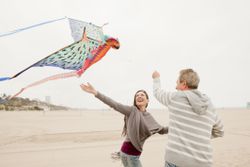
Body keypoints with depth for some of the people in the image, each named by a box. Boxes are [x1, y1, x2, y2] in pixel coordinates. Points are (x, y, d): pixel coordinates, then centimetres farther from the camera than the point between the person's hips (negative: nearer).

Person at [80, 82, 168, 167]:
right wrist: (95, 92, -32)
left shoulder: (148, 116, 6)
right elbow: (114, 104, -23)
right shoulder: (132, 110, -12)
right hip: (129, 153, -7)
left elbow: (161, 130, 14)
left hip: (132, 152, 7)